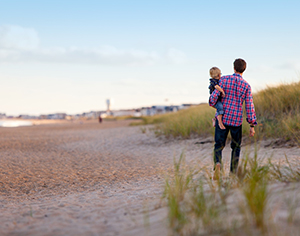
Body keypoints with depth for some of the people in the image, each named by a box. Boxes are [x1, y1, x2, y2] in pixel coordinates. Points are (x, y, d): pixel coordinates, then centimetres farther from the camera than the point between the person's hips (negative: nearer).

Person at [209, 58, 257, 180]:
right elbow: (249, 106, -4)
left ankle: (218, 163, -22)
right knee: (236, 147, 17)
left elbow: (215, 95, -9)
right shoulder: (246, 86, -2)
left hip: (222, 118, 0)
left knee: (219, 145, 8)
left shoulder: (224, 79, -4)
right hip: (236, 120, 0)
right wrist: (252, 125, 1)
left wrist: (212, 103, 16)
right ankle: (233, 173, 16)